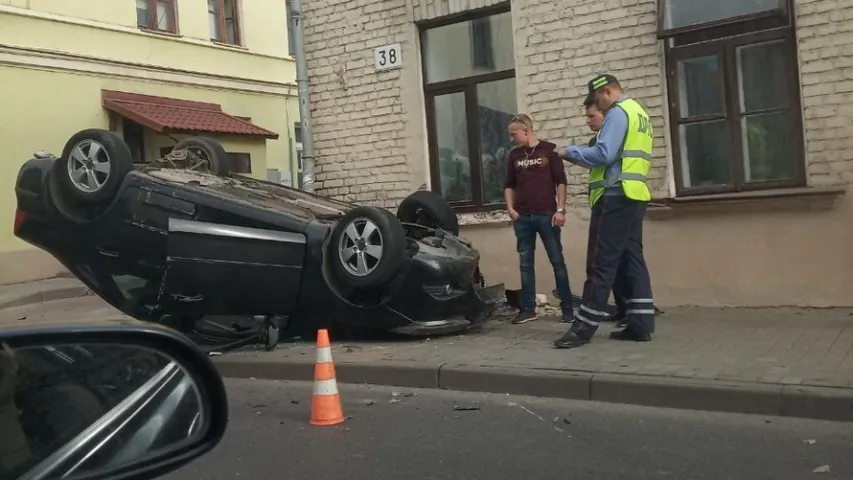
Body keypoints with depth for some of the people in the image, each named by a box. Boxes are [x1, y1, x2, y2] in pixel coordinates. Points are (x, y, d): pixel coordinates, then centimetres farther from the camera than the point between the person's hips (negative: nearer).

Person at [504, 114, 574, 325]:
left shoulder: (549, 150, -1)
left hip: (547, 214, -4)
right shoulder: (514, 156, 10)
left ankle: (568, 308, 6)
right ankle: (528, 309, 12)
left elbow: (561, 181, -2)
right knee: (525, 264, 6)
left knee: (557, 261, 0)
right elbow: (509, 185, 18)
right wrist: (510, 208, 5)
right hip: (522, 217, 4)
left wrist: (560, 210, -8)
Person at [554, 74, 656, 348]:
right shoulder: (639, 113, 23)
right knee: (632, 260, 9)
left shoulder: (618, 112, -8)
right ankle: (641, 325, 8)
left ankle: (584, 328, -6)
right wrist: (585, 161, 15)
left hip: (615, 196, -10)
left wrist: (570, 152, -6)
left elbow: (603, 154, -19)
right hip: (635, 195, 10)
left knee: (601, 263, -9)